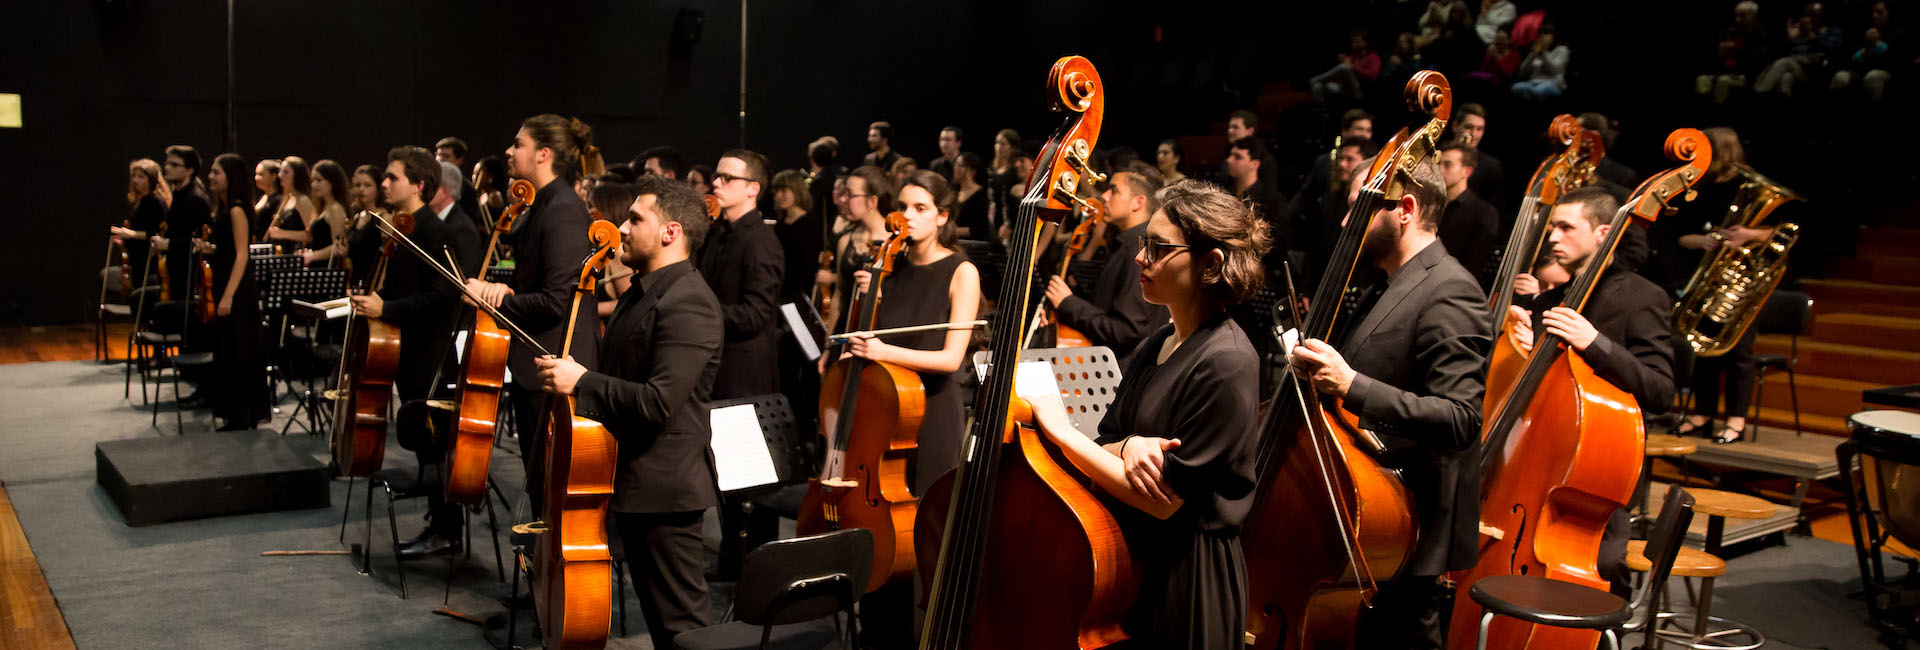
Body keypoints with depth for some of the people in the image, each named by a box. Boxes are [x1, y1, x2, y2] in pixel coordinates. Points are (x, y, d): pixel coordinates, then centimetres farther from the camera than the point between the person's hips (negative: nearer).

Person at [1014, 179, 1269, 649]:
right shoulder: (1157, 347, 7)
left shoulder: (1226, 363, -20)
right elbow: (1104, 446, 7)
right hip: (1130, 561, 8)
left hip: (1186, 581, -8)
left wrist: (1062, 432, -18)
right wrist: (1127, 446, -17)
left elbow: (1164, 501, -21)